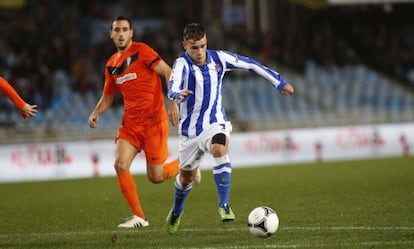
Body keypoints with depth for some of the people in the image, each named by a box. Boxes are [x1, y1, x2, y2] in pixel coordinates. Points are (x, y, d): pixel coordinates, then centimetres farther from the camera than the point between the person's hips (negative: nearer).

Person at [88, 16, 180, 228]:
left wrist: (173, 103, -23)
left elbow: (168, 73, -13)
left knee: (156, 177, -3)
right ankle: (138, 216, -4)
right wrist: (96, 113, 1)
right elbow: (107, 96, 21)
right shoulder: (111, 64, 11)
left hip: (153, 121, -5)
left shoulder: (141, 51, -8)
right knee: (120, 164, -15)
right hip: (130, 122, 6)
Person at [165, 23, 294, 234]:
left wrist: (278, 82, 9)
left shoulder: (218, 58, -6)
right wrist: (178, 94, -64)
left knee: (219, 150, -33)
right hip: (190, 128, -1)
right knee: (186, 177, 13)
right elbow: (174, 85, -39)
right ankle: (176, 212, 43)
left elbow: (250, 65, 6)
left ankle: (224, 205, -27)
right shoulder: (182, 64, -18)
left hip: (215, 123, 1)